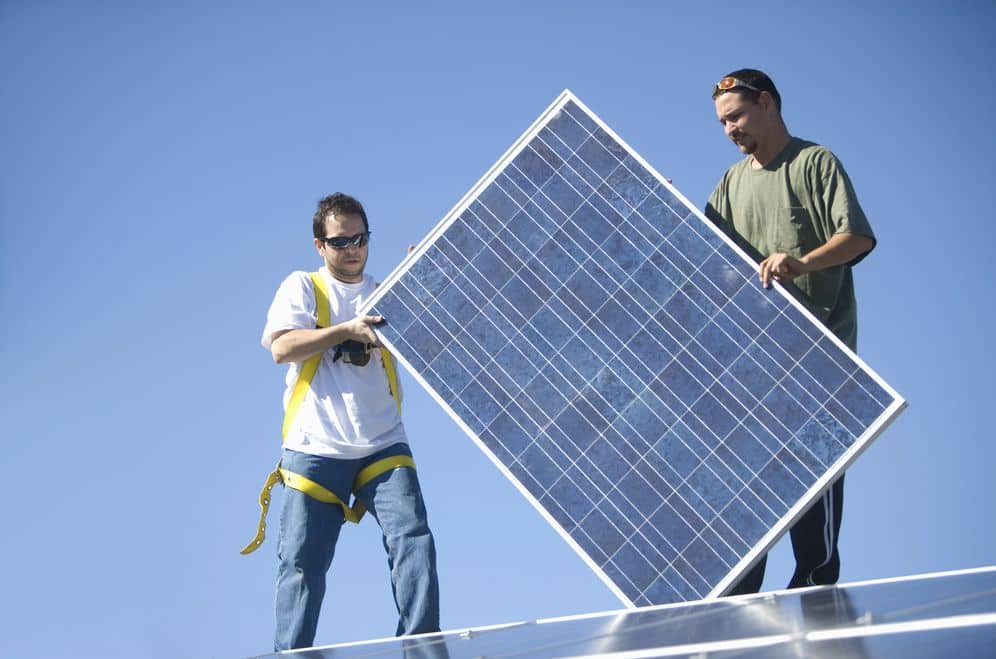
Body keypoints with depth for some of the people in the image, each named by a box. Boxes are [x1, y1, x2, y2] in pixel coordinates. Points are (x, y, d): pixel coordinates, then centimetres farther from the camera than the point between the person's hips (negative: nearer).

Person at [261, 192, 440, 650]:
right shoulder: (302, 287, 9)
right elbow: (282, 347, -7)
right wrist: (348, 329, -14)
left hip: (383, 447, 2)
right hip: (314, 449, -2)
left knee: (414, 539, -13)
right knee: (302, 561, -2)